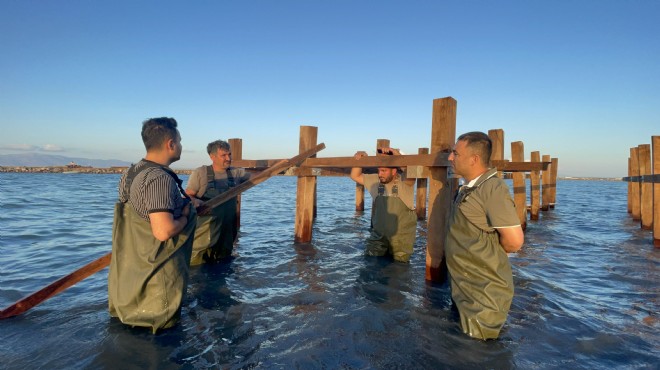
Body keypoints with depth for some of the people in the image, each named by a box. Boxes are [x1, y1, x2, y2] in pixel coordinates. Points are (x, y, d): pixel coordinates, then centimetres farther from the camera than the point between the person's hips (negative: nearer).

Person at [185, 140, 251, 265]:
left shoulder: (237, 173, 5)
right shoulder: (200, 173, -4)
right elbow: (187, 196, -5)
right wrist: (195, 201, -28)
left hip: (227, 233, 4)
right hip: (204, 234, -4)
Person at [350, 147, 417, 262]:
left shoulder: (405, 182, -14)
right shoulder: (375, 181, 0)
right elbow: (355, 176, 6)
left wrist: (396, 152, -37)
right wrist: (360, 159, -10)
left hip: (401, 239, -3)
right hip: (378, 236, 4)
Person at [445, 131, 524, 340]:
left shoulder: (492, 188, -21)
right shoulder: (469, 187, 8)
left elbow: (514, 241, -26)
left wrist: (490, 249, -9)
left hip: (484, 294, -9)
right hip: (465, 289, 9)